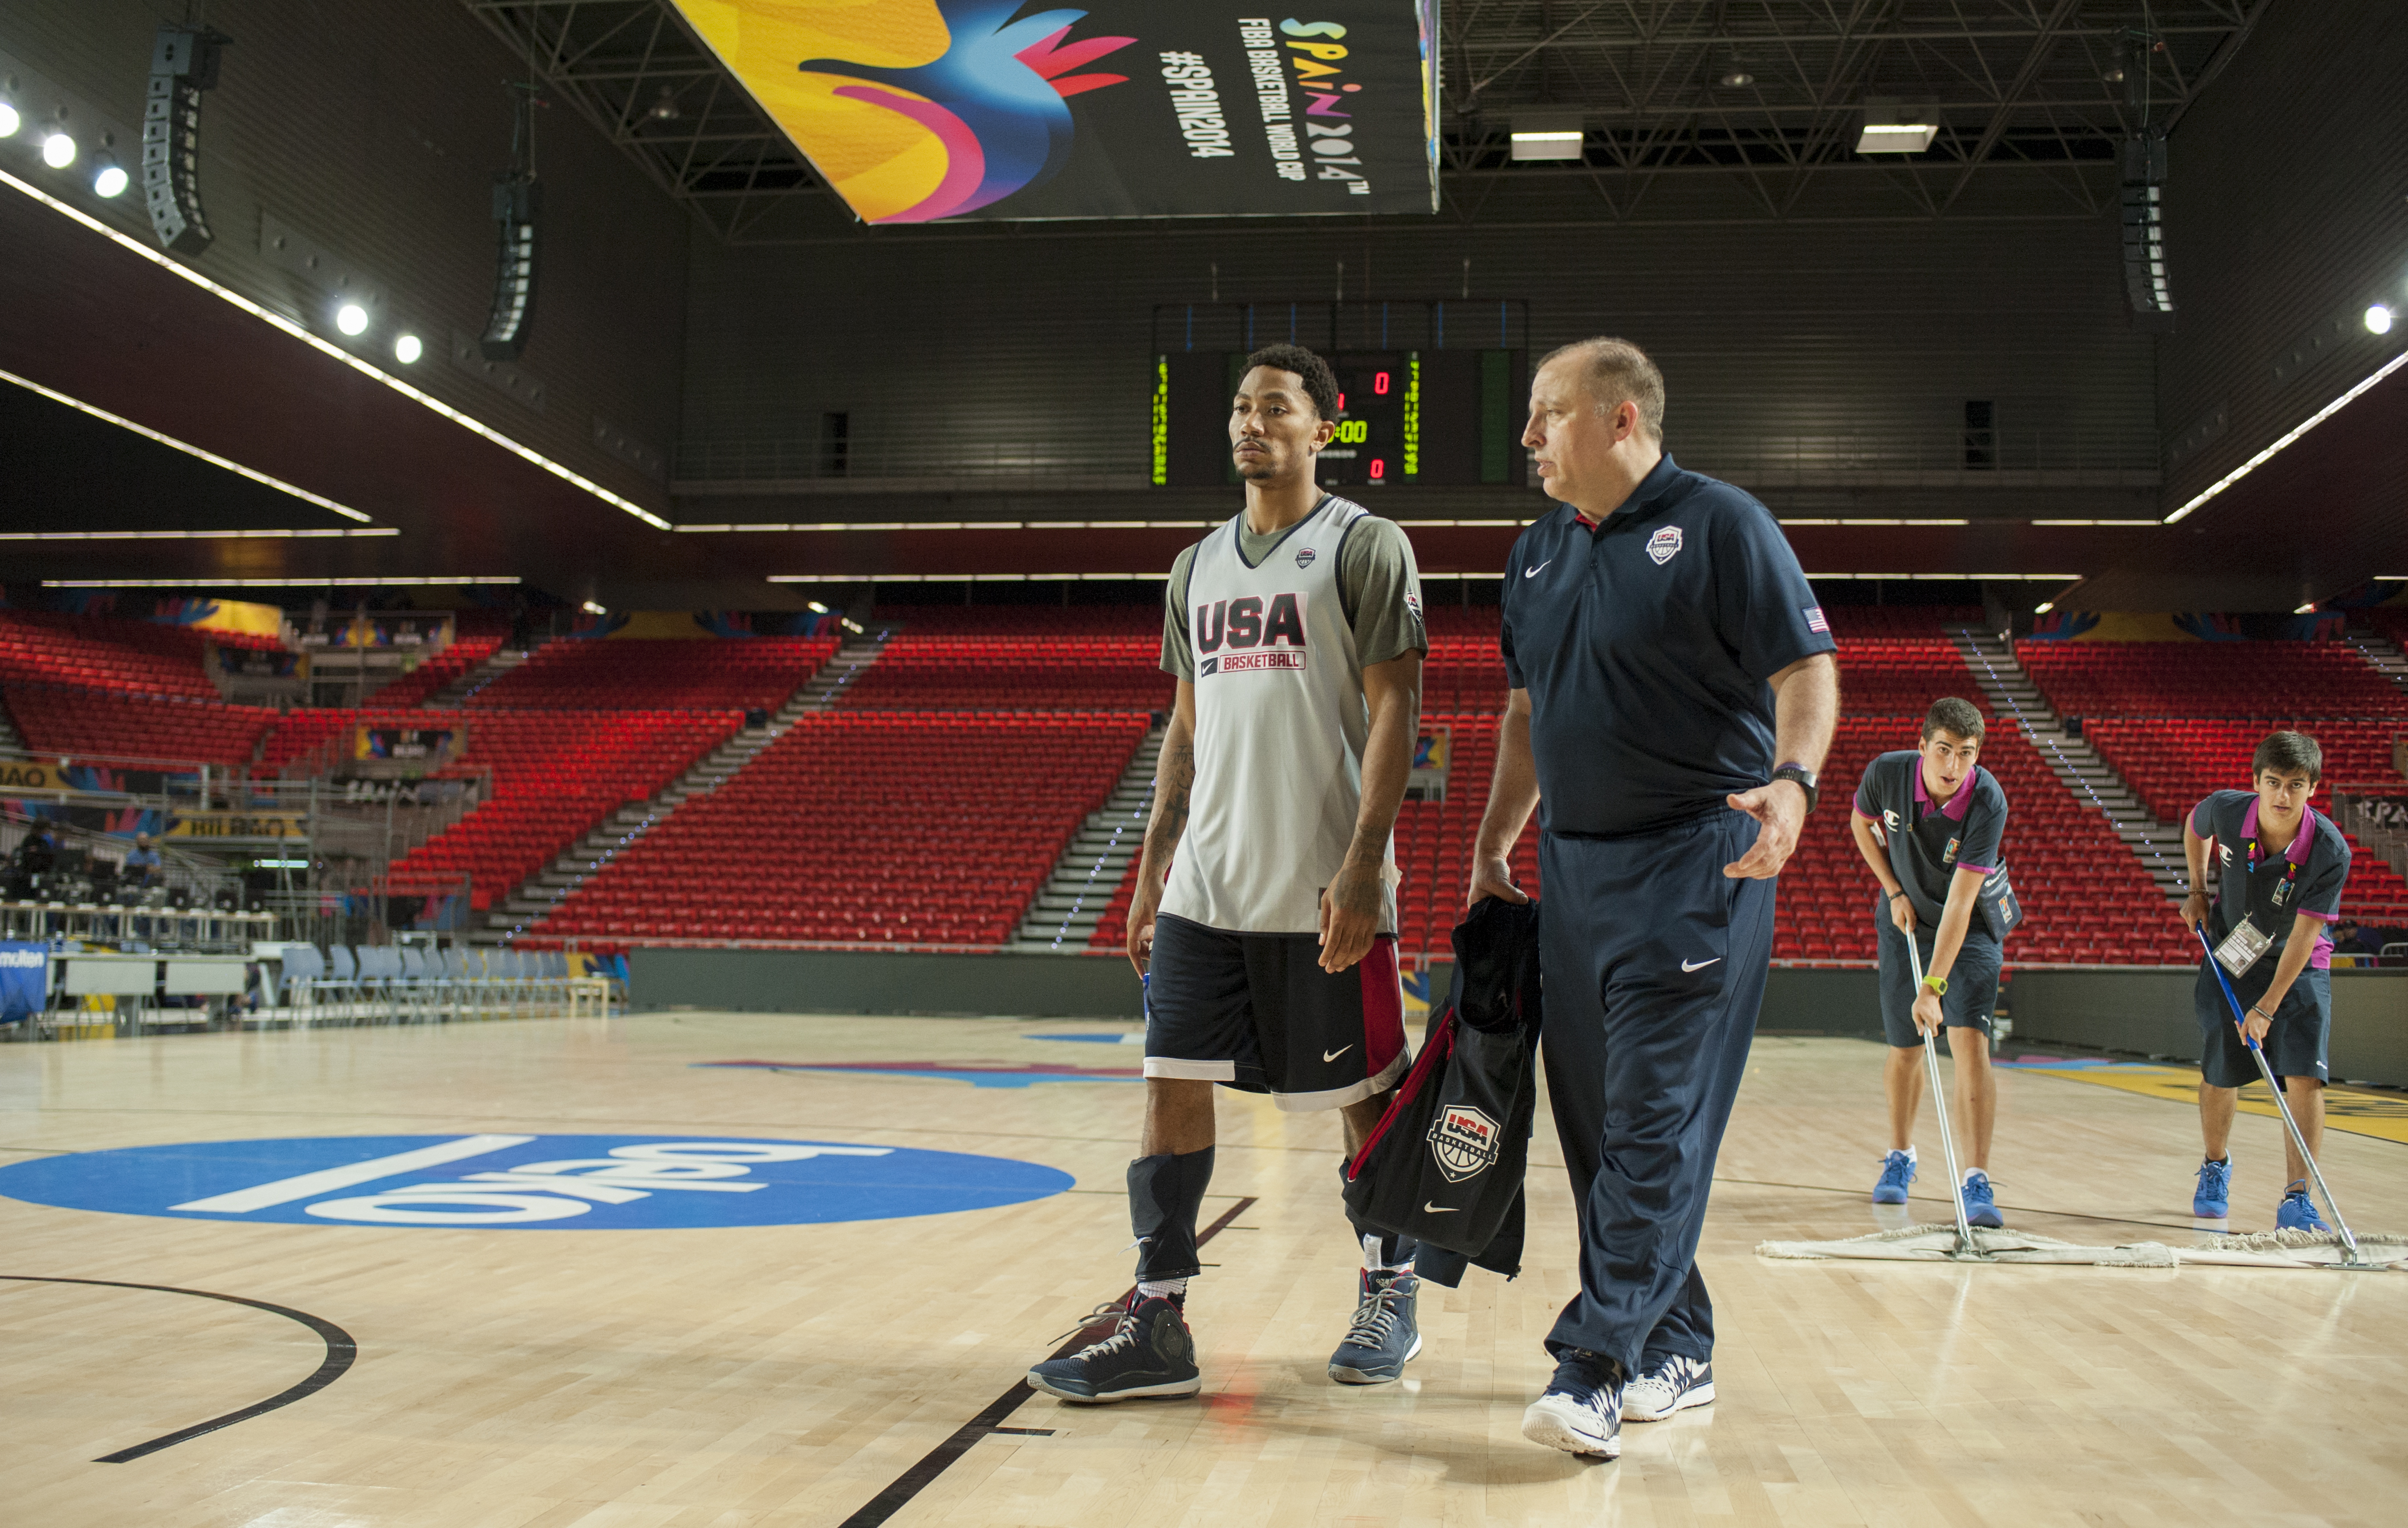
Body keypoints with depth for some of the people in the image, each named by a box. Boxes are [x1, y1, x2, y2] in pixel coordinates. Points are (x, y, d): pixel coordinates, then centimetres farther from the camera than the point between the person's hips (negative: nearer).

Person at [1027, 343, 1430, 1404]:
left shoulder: (1365, 546, -3)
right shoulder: (1197, 568, 15)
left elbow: (1393, 714, -9)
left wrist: (1362, 864, -18)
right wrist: (1151, 875, 14)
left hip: (1321, 892, -6)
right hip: (1206, 887, 6)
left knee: (1366, 1096, 6)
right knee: (1174, 1085, 0)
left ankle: (1388, 1299, 24)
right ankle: (1157, 1327, 5)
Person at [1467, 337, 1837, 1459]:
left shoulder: (1719, 525, -6)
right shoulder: (1538, 552, 15)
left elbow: (1807, 669, -10)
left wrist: (1793, 778, -28)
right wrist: (1492, 845, 19)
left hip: (1695, 865, -7)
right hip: (1572, 866, 8)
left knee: (1658, 1124, -9)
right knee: (1594, 1124, 9)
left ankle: (1595, 1366, -9)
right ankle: (1676, 1353, 20)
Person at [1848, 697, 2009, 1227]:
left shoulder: (1988, 803, -29)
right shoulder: (1886, 773, -20)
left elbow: (1959, 903, -33)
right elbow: (1861, 822, 5)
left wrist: (1933, 988, -37)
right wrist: (1894, 891, -4)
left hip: (1969, 929, -2)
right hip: (1904, 922, 2)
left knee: (1971, 1043, -18)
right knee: (1904, 1050, 8)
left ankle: (1977, 1182, -14)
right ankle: (1900, 1155, 33)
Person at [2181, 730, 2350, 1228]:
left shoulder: (2330, 851, -27)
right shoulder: (2226, 810, -20)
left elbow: (2303, 935, -26)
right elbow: (2194, 825, 8)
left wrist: (2267, 1006, -29)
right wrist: (2198, 891, 4)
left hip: (2299, 968, -2)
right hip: (2229, 957, 2)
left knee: (2304, 1076, -15)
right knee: (2220, 1074, 7)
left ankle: (2297, 1199, -9)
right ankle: (2216, 1167, 34)